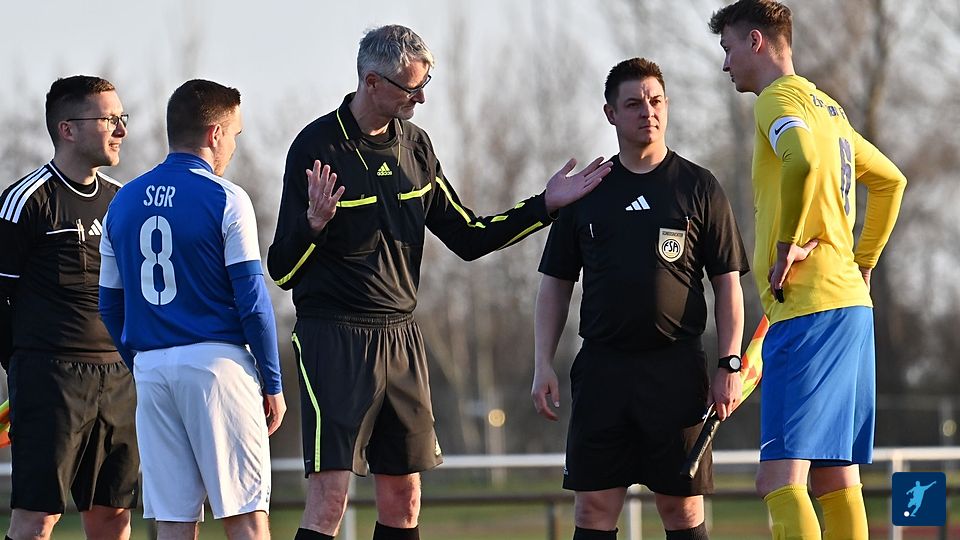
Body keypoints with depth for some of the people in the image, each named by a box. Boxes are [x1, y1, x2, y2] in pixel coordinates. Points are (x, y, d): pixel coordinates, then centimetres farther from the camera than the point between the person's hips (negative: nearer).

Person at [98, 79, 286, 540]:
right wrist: (272, 384, -1)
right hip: (217, 361, -5)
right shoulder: (225, 199, -6)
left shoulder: (123, 203, 11)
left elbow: (110, 305, 14)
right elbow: (252, 302, -8)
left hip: (151, 368, 5)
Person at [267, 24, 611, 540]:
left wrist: (544, 205, 11)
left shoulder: (415, 146, 10)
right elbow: (282, 270, -9)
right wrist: (314, 223, -29)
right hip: (332, 337, -7)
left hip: (401, 337, 7)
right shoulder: (317, 147, -10)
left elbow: (469, 238, 19)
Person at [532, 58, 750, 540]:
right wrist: (543, 365, 5)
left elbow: (728, 284, 6)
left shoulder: (698, 188, 7)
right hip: (601, 367, 2)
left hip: (677, 368, -2)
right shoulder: (587, 193, 12)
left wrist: (729, 365, -4)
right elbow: (555, 284, 14)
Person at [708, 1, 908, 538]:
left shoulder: (780, 99, -7)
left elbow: (804, 162, -28)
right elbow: (891, 180, 31)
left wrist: (790, 243, -17)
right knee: (835, 477, 10)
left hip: (810, 310, -10)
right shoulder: (827, 107, 21)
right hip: (851, 303, 10)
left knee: (780, 478, -14)